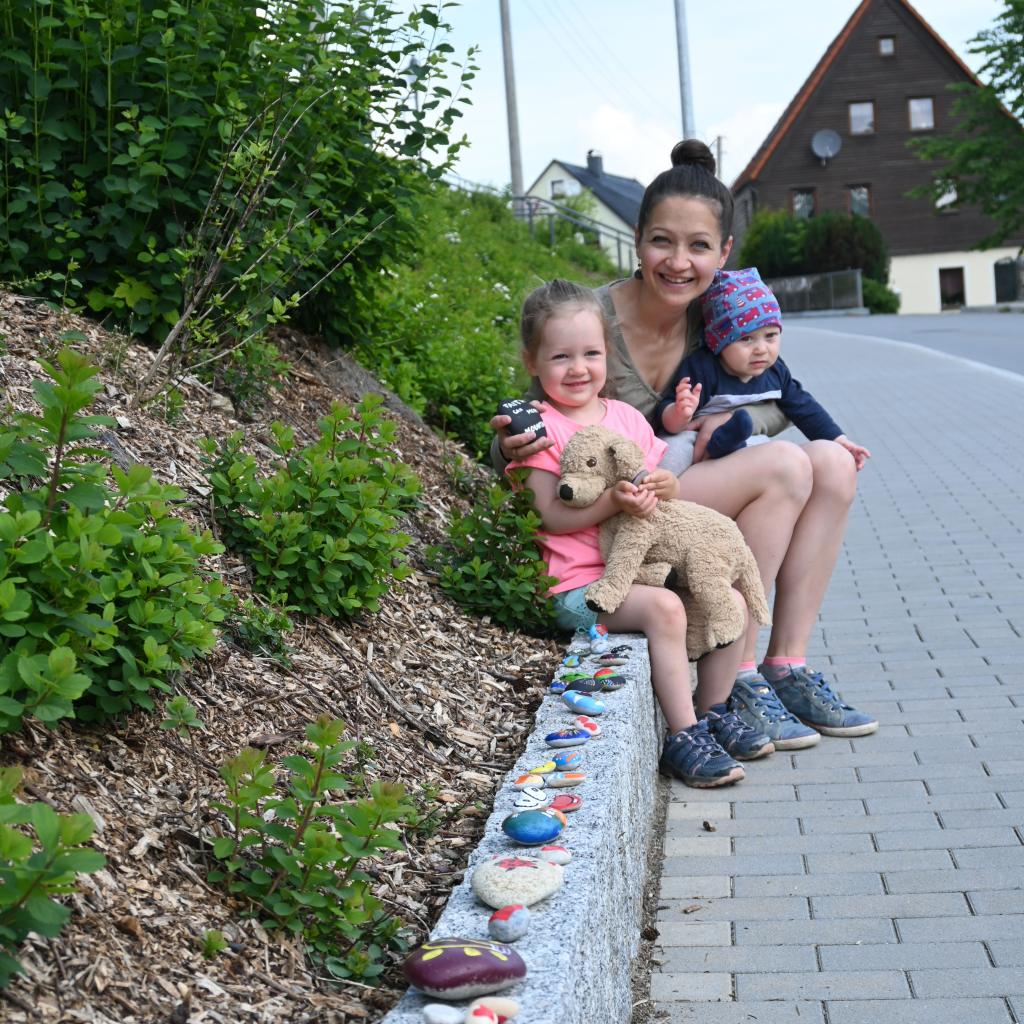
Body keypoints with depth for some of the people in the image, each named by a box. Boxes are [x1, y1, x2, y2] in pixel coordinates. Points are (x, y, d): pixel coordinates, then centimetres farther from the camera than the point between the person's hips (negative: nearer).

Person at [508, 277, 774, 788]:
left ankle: (713, 711, 13)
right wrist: (613, 501, -25)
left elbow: (659, 481, 15)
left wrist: (666, 487, -9)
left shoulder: (628, 416, 12)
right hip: (581, 584, -7)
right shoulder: (542, 429, -7)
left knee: (731, 600, -5)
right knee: (664, 608, -30)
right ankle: (683, 738, -20)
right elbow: (551, 514, -14)